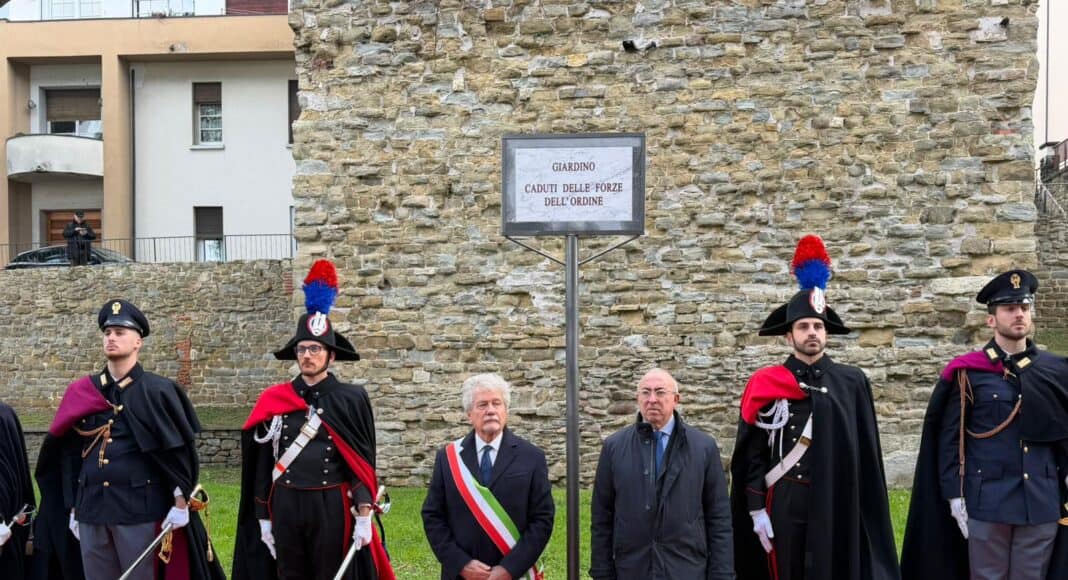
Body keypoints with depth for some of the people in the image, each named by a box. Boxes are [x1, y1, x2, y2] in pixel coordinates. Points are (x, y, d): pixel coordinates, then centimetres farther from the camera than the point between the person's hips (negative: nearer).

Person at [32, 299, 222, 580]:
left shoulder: (156, 390, -4)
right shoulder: (81, 393, 9)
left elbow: (179, 449, -6)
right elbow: (70, 455, 13)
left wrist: (181, 503, -10)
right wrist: (73, 507, 11)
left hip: (139, 509, -4)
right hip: (90, 511, 5)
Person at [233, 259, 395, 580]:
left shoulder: (351, 399, -2)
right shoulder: (274, 401, 3)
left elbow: (363, 463, -3)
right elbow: (264, 464, 7)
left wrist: (364, 516, -10)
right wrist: (263, 518, 6)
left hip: (332, 510, -2)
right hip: (286, 509, 3)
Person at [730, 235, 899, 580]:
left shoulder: (852, 383, 4)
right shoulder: (766, 385, 1)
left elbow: (866, 455, 4)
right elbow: (752, 454, 1)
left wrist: (867, 512, 2)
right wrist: (756, 510, -5)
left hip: (838, 506, 1)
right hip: (786, 504, -1)